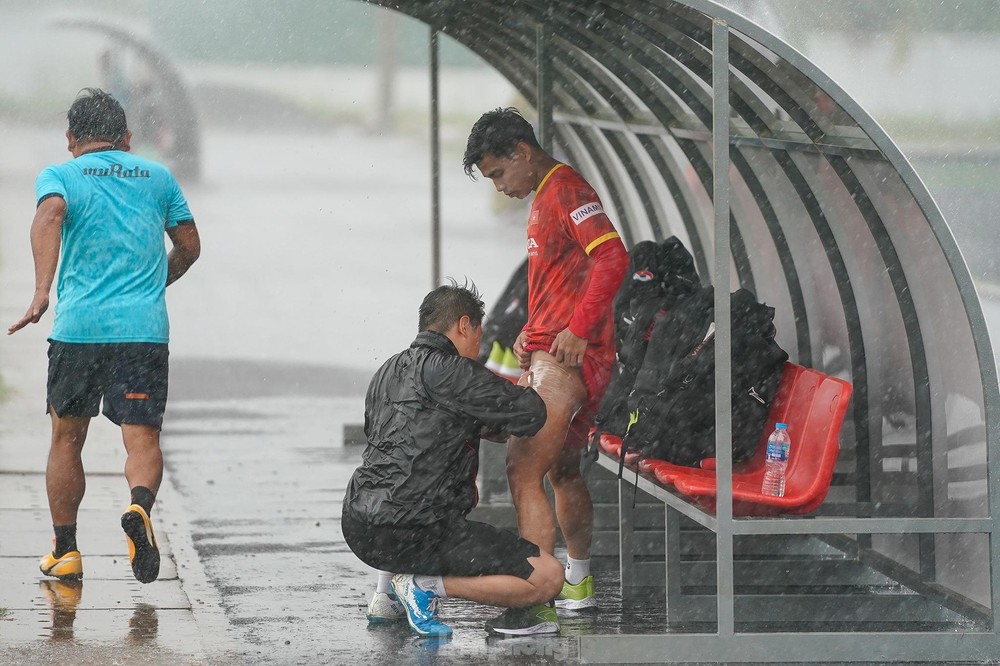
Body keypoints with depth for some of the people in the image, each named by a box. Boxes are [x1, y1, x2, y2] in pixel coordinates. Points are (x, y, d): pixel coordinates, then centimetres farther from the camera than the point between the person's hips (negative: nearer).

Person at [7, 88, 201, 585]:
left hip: (78, 326, -1)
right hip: (144, 329, 1)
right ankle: (139, 506, -33)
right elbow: (189, 246, 21)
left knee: (66, 438, 14)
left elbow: (49, 215, -17)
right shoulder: (157, 177, 15)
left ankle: (65, 551, 18)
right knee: (142, 438, -2)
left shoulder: (60, 176, 6)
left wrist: (42, 292, -26)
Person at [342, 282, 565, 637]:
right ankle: (426, 587, -10)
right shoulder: (444, 369, -9)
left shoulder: (388, 371, 18)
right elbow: (530, 414, -9)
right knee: (548, 577, -10)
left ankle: (388, 591, 27)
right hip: (411, 534, -9)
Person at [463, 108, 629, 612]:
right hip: (550, 356, 11)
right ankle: (577, 584, 37)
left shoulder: (565, 190, -12)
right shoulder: (545, 197, 20)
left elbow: (613, 258, -24)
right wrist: (532, 332, 17)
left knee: (524, 471, -16)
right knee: (562, 470, 22)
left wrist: (578, 329, -25)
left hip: (568, 358, -11)